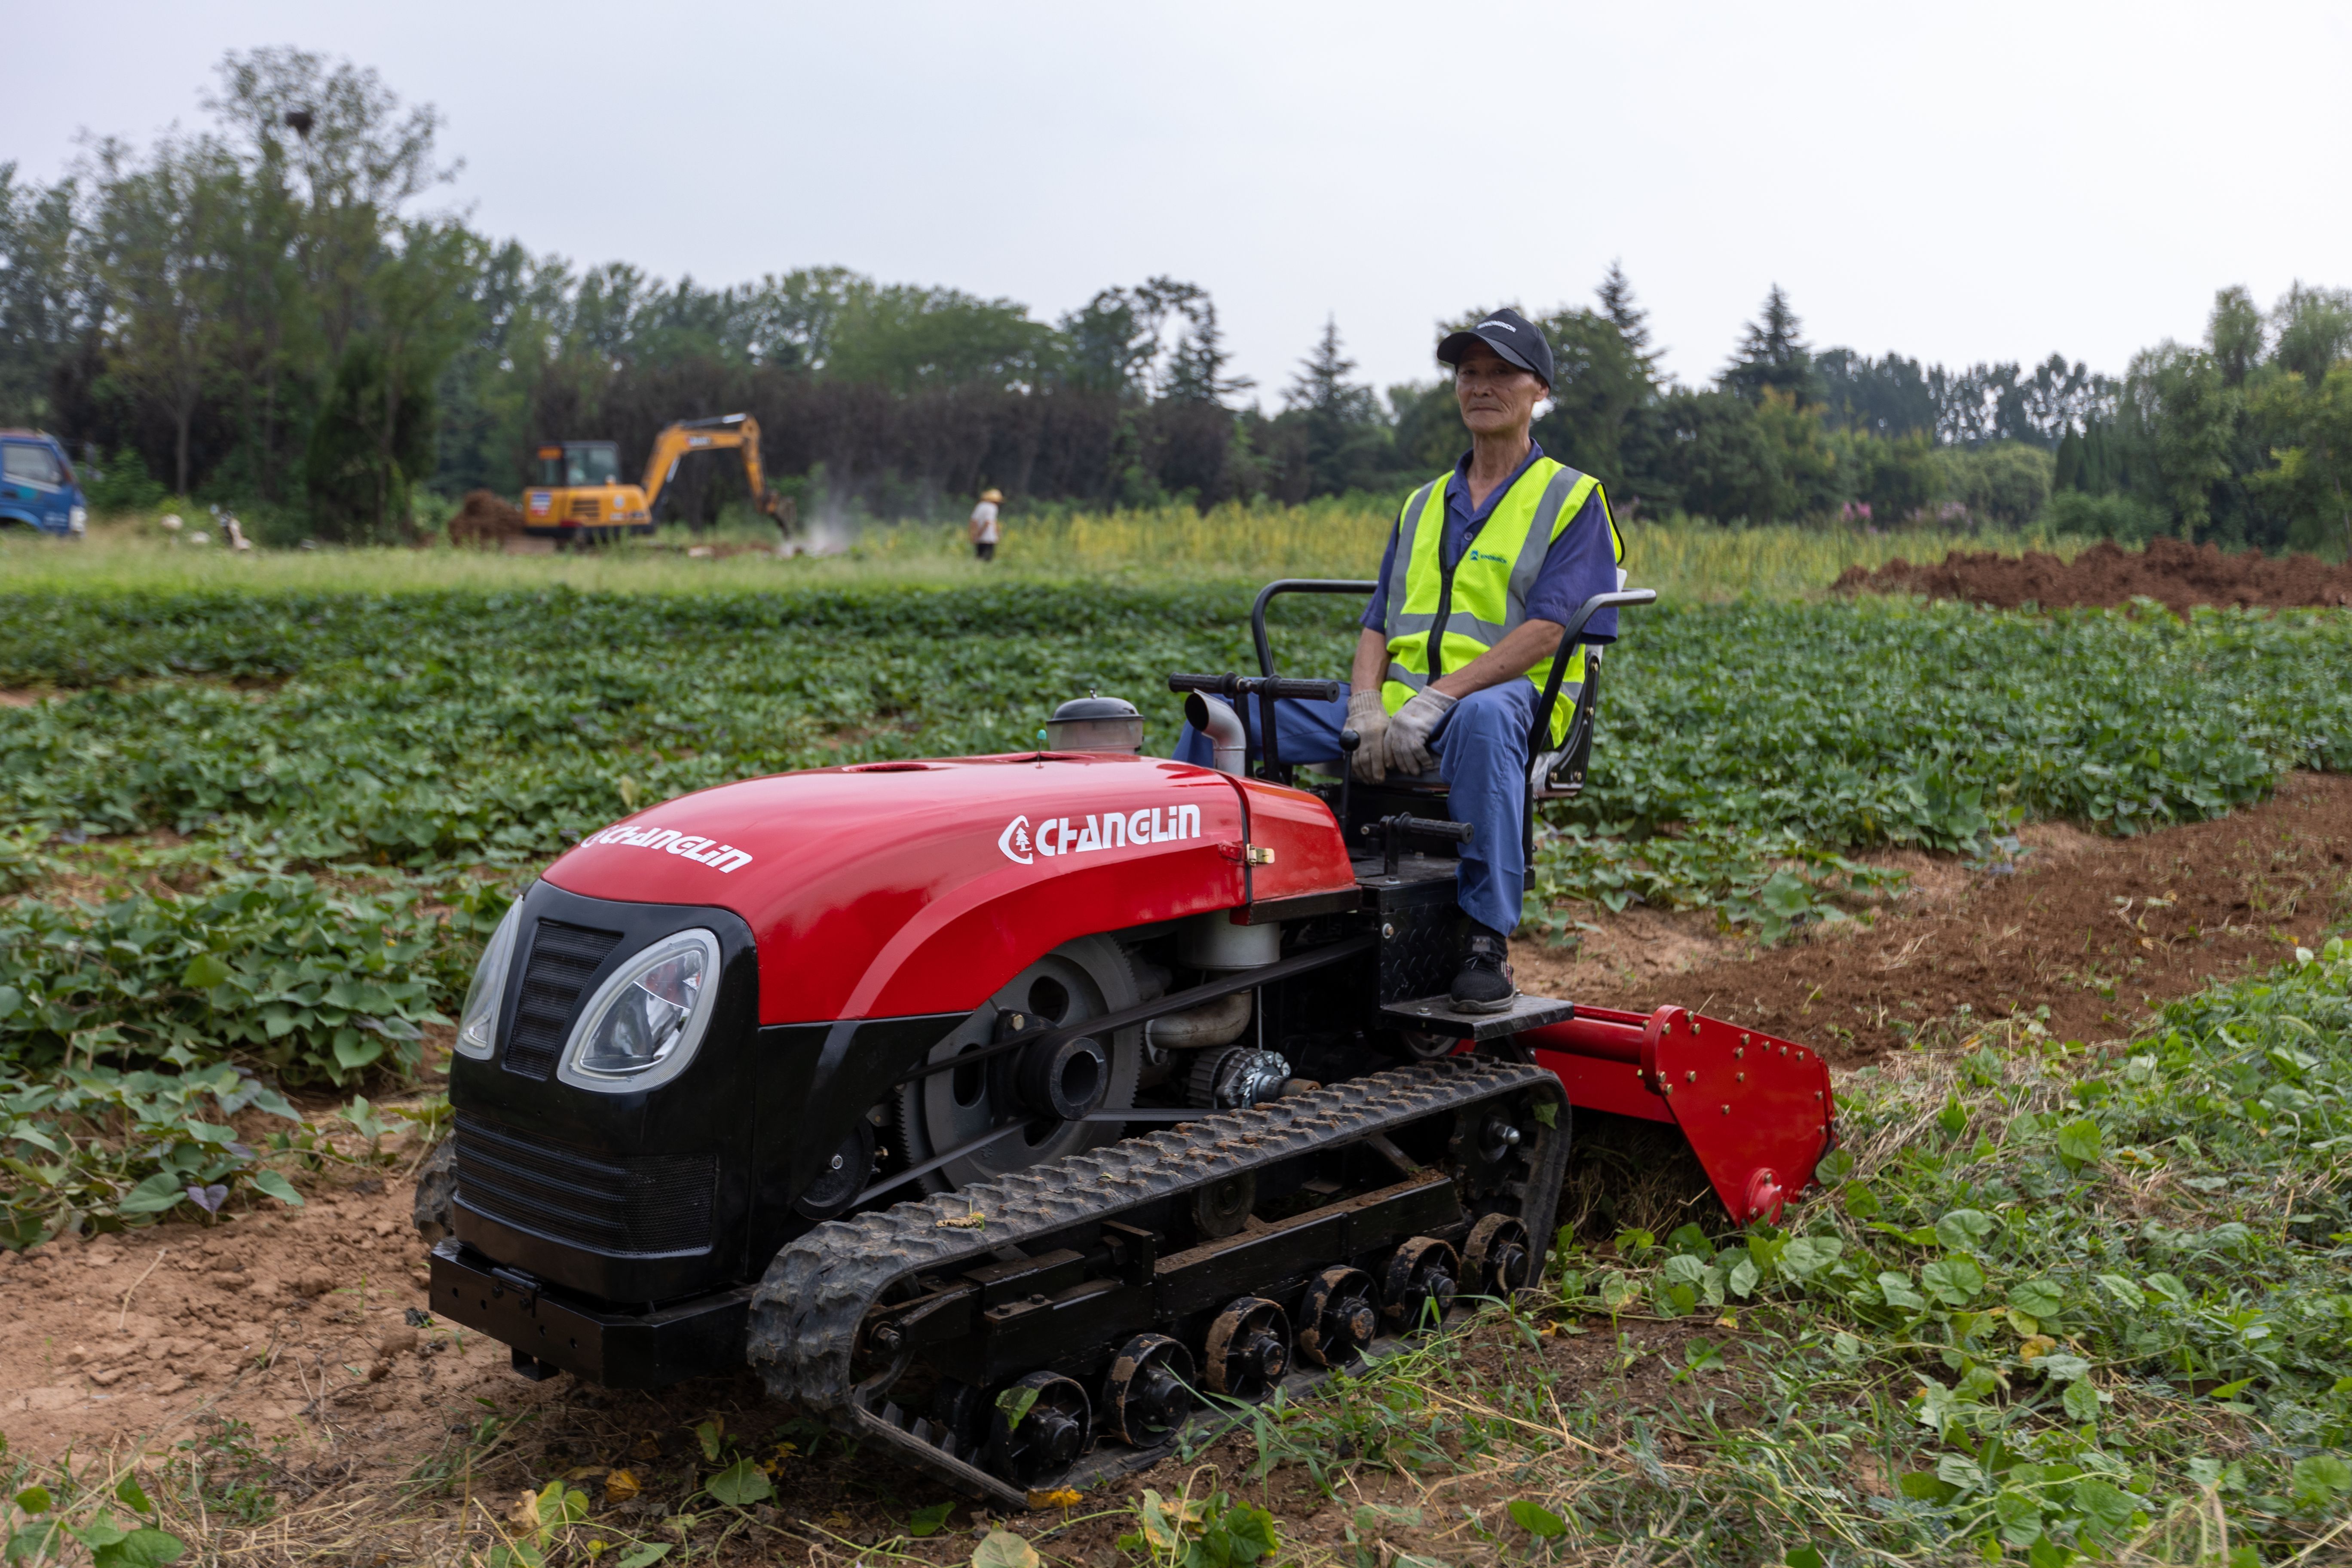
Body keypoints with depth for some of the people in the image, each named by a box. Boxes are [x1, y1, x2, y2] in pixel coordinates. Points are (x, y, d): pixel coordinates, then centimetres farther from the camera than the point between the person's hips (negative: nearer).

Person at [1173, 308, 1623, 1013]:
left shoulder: (1573, 499, 5)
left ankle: (1487, 941, -38)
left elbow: (1545, 632, -9)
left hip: (1509, 707, -5)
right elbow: (1377, 625, 16)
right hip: (1397, 713, 6)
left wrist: (1436, 699, -20)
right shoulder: (1422, 505, 23)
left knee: (1483, 715, -44)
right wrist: (1366, 706, -7)